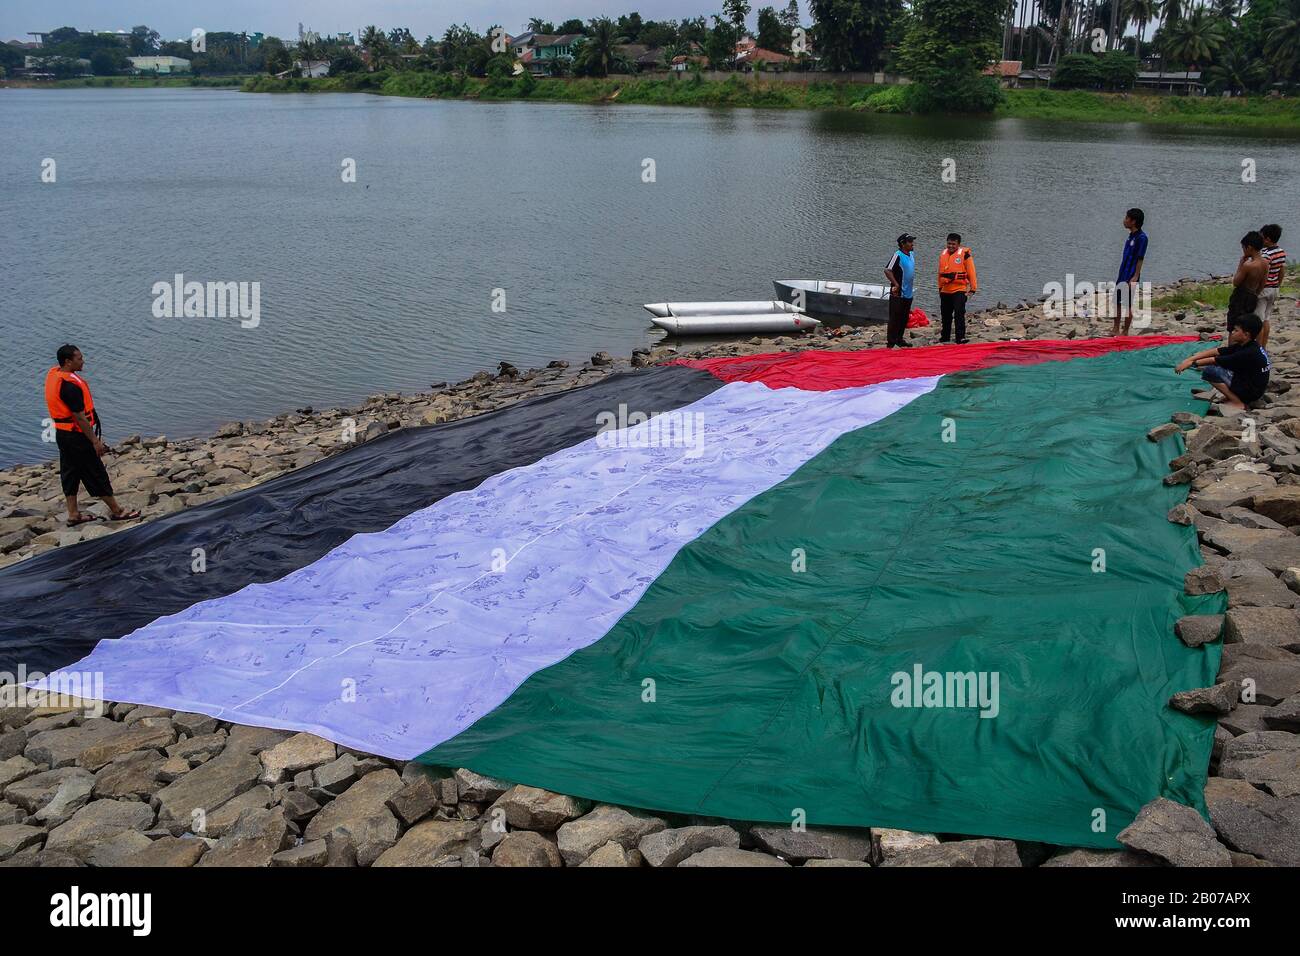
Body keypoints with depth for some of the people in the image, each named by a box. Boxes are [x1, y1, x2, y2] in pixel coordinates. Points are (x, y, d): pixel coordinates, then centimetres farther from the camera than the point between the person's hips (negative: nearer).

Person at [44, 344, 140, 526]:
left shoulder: (53, 375, 4)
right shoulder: (71, 385, -26)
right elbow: (80, 417, -24)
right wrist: (95, 441, -17)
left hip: (62, 434, 10)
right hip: (77, 436, -10)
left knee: (70, 473, 15)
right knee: (96, 474, 2)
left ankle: (73, 515, 23)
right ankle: (116, 511, 12)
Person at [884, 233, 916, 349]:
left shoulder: (911, 255, 12)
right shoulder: (898, 255, -15)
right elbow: (887, 271, -22)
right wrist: (896, 284, -22)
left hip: (908, 294, 9)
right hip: (898, 294, -9)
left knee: (904, 318, 16)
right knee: (894, 319, -5)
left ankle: (899, 340, 27)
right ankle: (891, 343, -2)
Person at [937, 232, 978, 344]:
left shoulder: (964, 254, -6)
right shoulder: (943, 254, 11)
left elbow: (971, 271, -6)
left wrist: (973, 288, -9)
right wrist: (940, 287, 23)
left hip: (959, 290, -6)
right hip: (945, 291, 6)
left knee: (959, 314, -12)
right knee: (946, 315, 14)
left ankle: (961, 337, -10)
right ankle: (944, 336, 27)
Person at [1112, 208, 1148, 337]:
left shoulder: (1141, 237, -14)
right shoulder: (1131, 236, 12)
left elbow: (1140, 259, -17)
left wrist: (1135, 276, -21)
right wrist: (1121, 276, 19)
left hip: (1130, 277, -9)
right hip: (1122, 276, 9)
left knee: (1127, 305, -2)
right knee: (1117, 302, 14)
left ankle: (1125, 332, 6)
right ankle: (1116, 329, 24)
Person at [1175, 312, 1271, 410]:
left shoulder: (1247, 354, -26)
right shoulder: (1243, 346, 0)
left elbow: (1214, 360, -21)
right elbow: (1215, 351, -1)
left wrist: (1192, 363, -12)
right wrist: (1190, 359, -8)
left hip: (1250, 393, -9)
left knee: (1209, 371, -17)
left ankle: (1237, 402, -10)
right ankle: (1232, 395, 11)